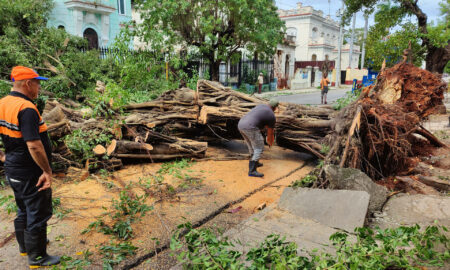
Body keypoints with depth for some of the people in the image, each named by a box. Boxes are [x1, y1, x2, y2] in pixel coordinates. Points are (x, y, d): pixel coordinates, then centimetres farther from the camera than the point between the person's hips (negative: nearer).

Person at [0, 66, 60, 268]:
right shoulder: (26, 109, -25)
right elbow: (34, 145, -30)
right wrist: (47, 171, -22)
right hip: (30, 174, -9)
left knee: (24, 210, 25)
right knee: (38, 214, 6)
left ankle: (25, 245, 42)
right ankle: (37, 257, 20)